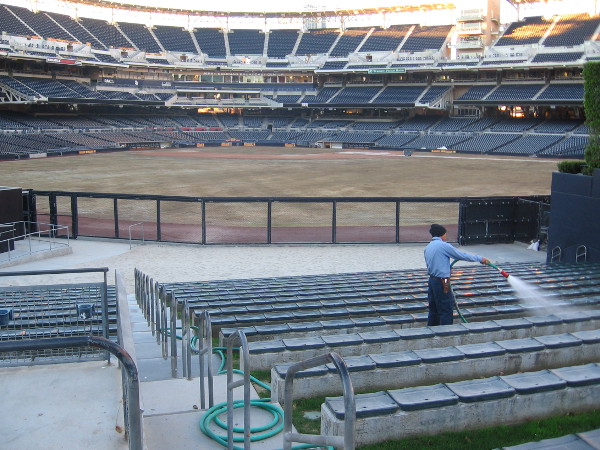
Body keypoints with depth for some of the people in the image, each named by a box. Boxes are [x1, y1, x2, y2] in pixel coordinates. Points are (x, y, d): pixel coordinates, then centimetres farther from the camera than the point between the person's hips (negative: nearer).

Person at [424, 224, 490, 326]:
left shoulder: (428, 247, 11)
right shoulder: (443, 245, -14)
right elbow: (462, 255, -10)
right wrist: (480, 258, 0)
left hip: (432, 280, 9)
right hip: (442, 282, -8)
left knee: (433, 310, 17)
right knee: (446, 310, -1)